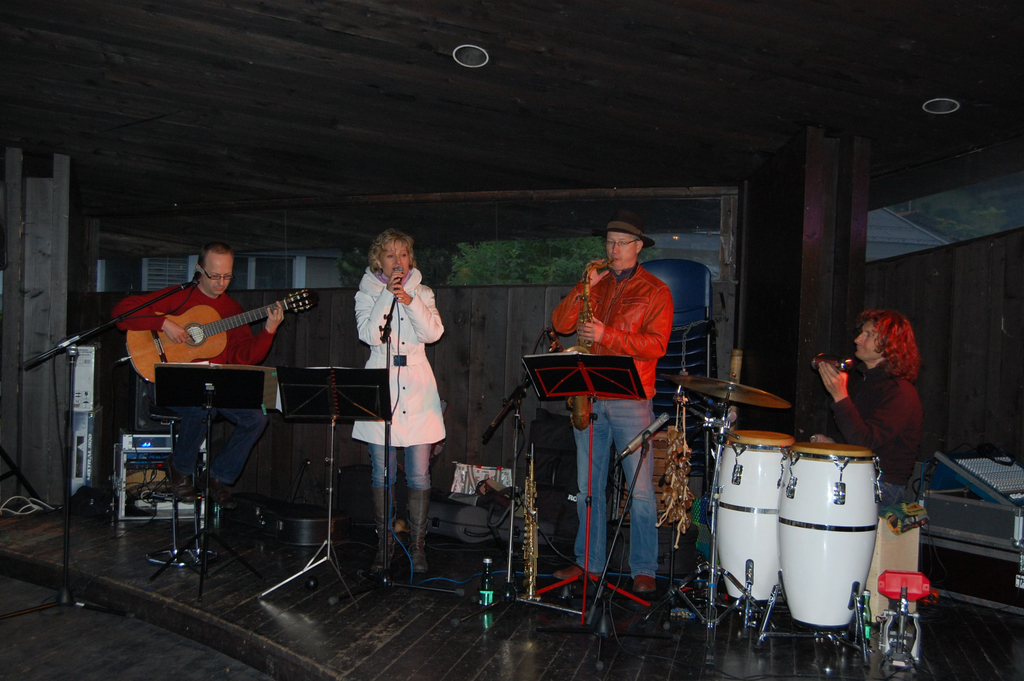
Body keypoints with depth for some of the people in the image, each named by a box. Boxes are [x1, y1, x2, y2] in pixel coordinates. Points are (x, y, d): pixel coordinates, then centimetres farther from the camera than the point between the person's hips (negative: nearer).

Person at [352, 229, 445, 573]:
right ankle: (385, 542, 16)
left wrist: (410, 300, -14)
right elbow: (370, 335, -9)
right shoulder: (367, 294, 8)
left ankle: (417, 544, 11)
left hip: (417, 387, 1)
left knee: (419, 473, 0)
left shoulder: (422, 293, 12)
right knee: (382, 471, 2)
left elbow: (433, 333, -4)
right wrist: (388, 294, -12)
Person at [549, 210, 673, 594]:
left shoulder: (655, 291, 3)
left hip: (631, 399, -4)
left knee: (640, 488, -2)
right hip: (588, 397, 4)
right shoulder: (595, 285, 16)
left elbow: (656, 345, -10)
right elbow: (560, 324, 5)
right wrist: (584, 288, -8)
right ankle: (588, 561, 23)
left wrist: (607, 336, -19)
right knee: (587, 486, 11)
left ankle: (643, 570, 11)